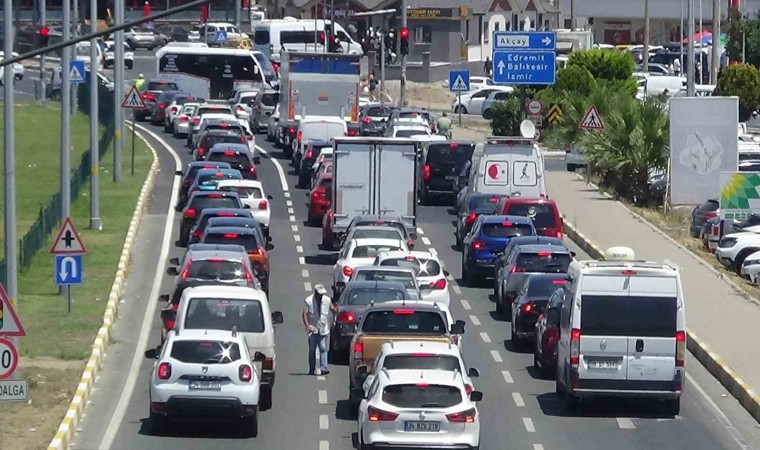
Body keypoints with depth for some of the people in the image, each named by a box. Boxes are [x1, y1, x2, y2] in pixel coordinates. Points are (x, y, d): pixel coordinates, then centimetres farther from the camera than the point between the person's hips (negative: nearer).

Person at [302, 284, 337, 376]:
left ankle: (323, 368, -17)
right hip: (313, 329, -1)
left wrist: (335, 308, -12)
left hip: (323, 329, 1)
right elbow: (305, 314, -6)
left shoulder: (327, 300, 4)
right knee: (312, 350, 6)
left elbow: (334, 311, 13)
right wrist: (307, 326, -18)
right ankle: (312, 370, 13)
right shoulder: (308, 301, -4)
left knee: (323, 349, -10)